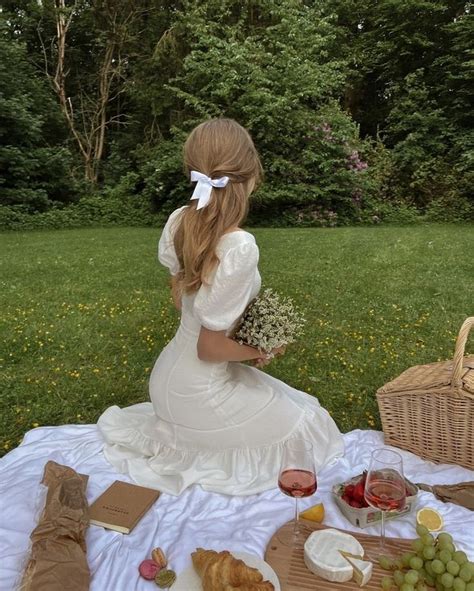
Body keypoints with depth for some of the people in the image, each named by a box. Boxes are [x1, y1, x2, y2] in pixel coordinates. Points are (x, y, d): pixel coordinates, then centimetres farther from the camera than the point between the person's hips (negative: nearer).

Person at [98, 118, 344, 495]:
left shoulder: (179, 220, -9)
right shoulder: (239, 248, -32)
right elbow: (210, 347, -25)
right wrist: (259, 351, -8)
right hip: (200, 389, -8)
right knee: (304, 426, 12)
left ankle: (169, 429, 25)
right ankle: (178, 448, 12)